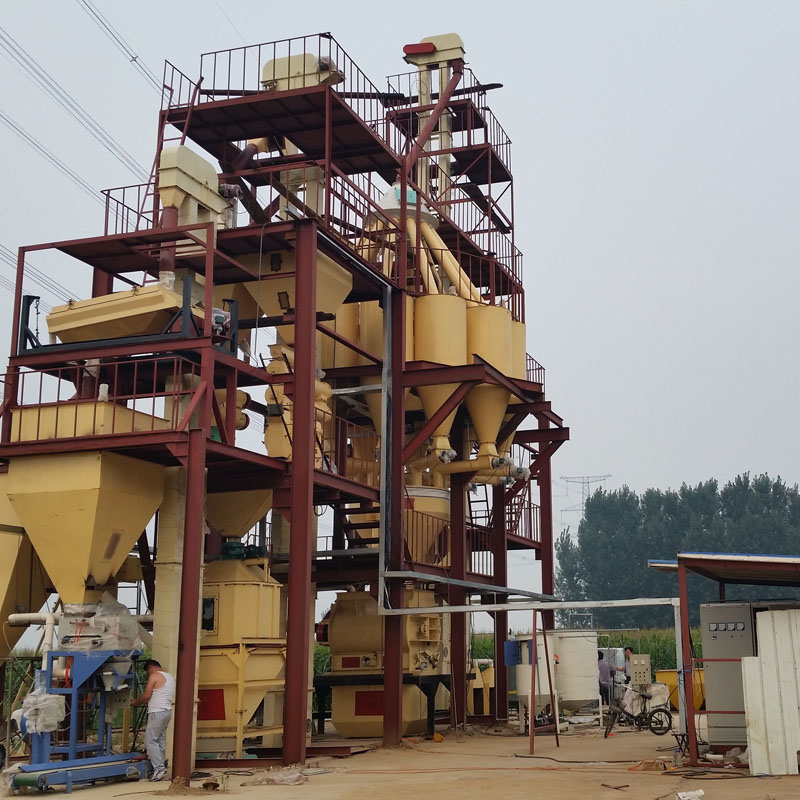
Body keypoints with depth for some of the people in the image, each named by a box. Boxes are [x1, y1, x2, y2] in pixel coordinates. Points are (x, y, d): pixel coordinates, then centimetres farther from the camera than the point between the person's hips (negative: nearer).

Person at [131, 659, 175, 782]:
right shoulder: (170, 677, 19)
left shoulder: (154, 676, -8)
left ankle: (159, 768, -13)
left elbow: (146, 696, -12)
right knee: (160, 740, 12)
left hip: (157, 712, -9)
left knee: (150, 740, -7)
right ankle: (161, 766, 12)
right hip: (167, 711, 9)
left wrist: (134, 702, 4)